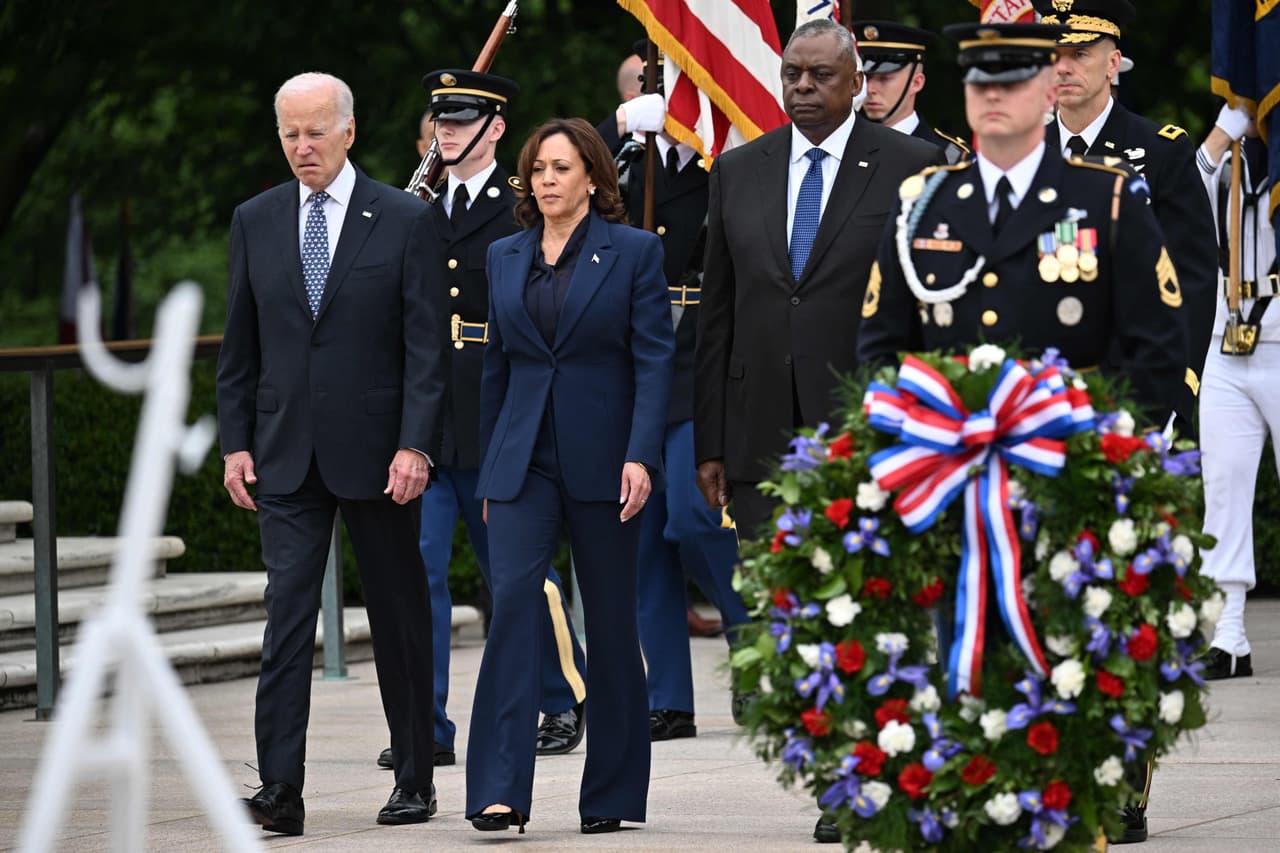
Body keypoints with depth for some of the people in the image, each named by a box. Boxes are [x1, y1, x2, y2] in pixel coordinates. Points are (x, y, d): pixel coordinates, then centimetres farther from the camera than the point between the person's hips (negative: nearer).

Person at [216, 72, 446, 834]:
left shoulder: (405, 220, -2)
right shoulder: (256, 221, 8)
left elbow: (427, 344, -6)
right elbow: (241, 344, 11)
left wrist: (415, 445, -14)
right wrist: (236, 442, 4)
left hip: (378, 450, -2)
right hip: (287, 454, 2)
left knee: (400, 618, 7)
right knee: (288, 613, -8)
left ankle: (416, 781, 18)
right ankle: (281, 789, -14)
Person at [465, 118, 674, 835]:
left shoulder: (634, 251, 0)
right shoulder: (505, 258, 12)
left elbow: (655, 359, -6)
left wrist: (641, 457, -16)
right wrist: (490, 472, 15)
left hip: (604, 461, -2)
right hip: (523, 462, 2)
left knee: (611, 622, 5)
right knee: (512, 602, -14)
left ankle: (612, 793, 15)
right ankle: (502, 791, -19)